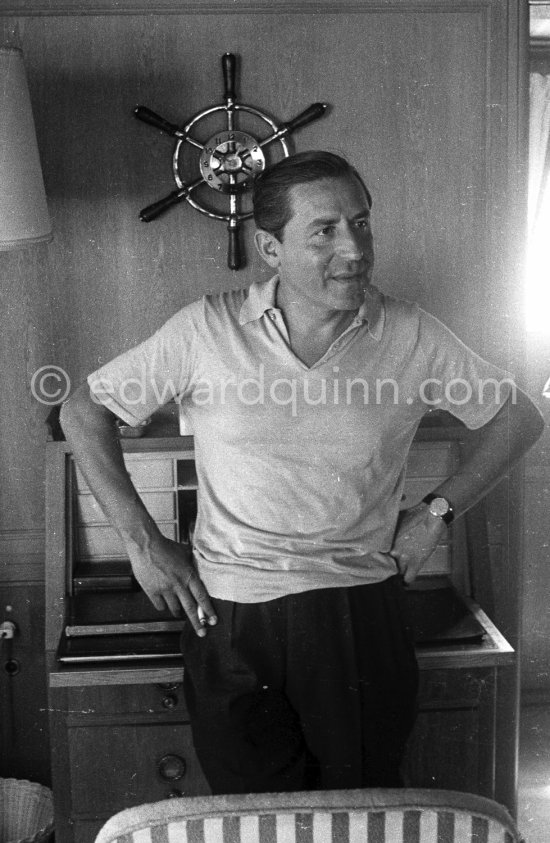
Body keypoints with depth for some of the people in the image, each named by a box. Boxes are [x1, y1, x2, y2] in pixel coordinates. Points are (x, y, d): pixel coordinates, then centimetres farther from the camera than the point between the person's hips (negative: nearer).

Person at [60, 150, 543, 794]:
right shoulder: (207, 329, -5)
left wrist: (437, 511, 2)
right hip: (229, 616, 0)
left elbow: (519, 418, 10)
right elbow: (83, 412, 3)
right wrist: (141, 541, -2)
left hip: (361, 613, 1)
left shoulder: (412, 337, -2)